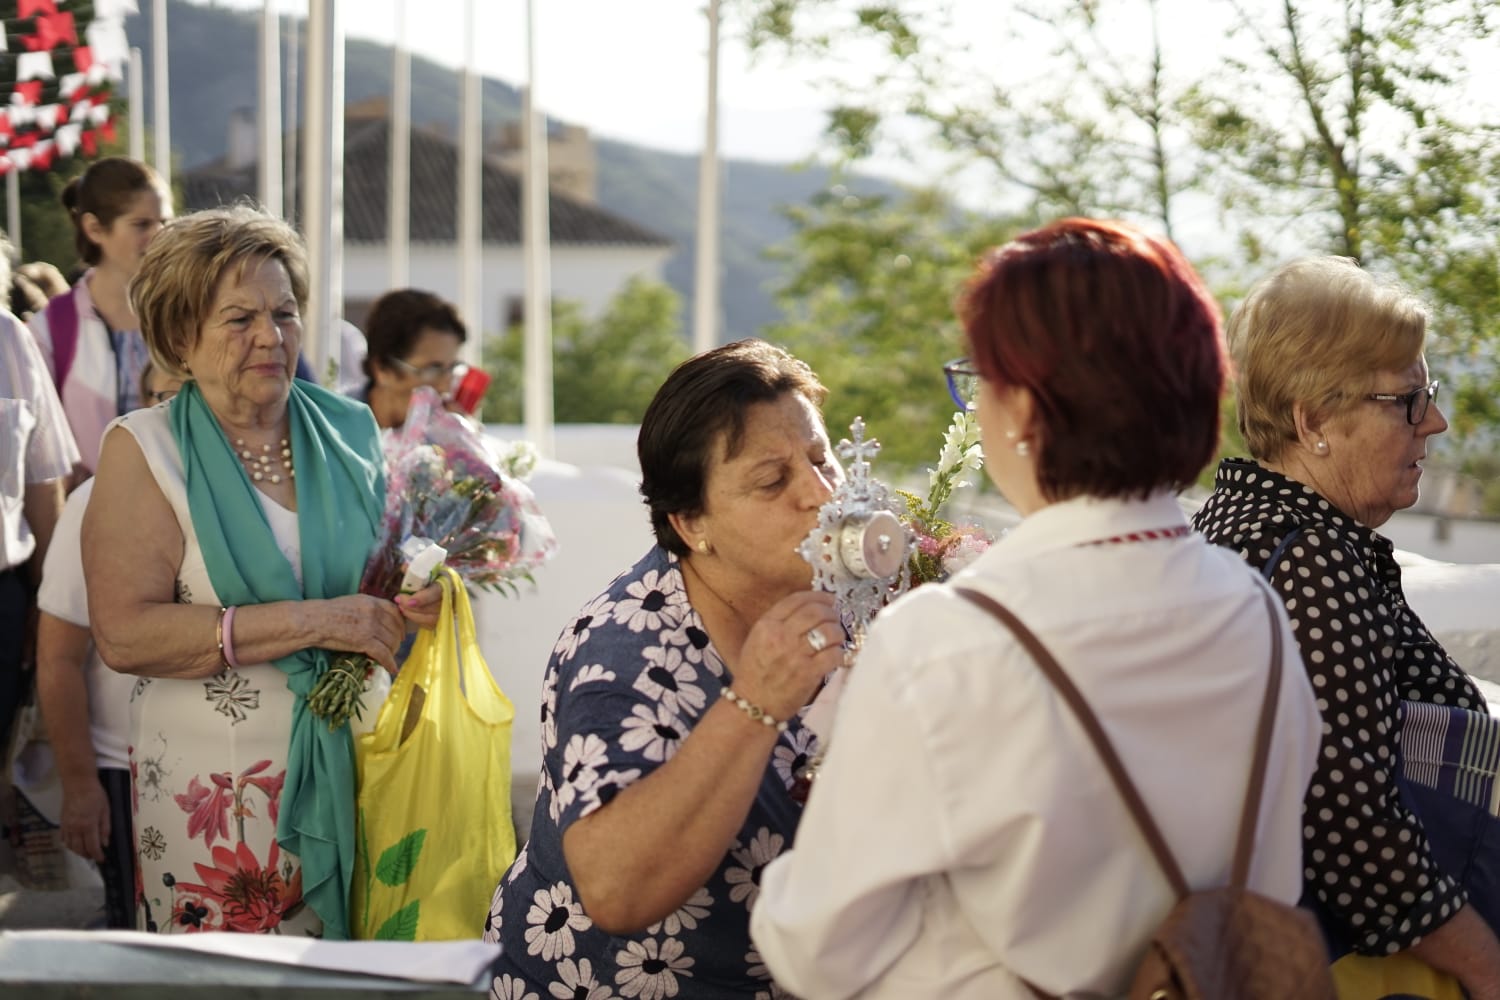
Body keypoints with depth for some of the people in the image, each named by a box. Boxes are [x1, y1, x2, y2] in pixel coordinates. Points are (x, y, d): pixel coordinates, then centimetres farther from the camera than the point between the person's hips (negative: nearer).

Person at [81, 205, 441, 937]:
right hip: (216, 790, -3)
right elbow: (125, 634, -16)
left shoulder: (347, 431, 7)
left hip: (350, 769, 3)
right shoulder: (143, 450, -4)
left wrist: (421, 595, -5)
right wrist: (315, 621, -19)